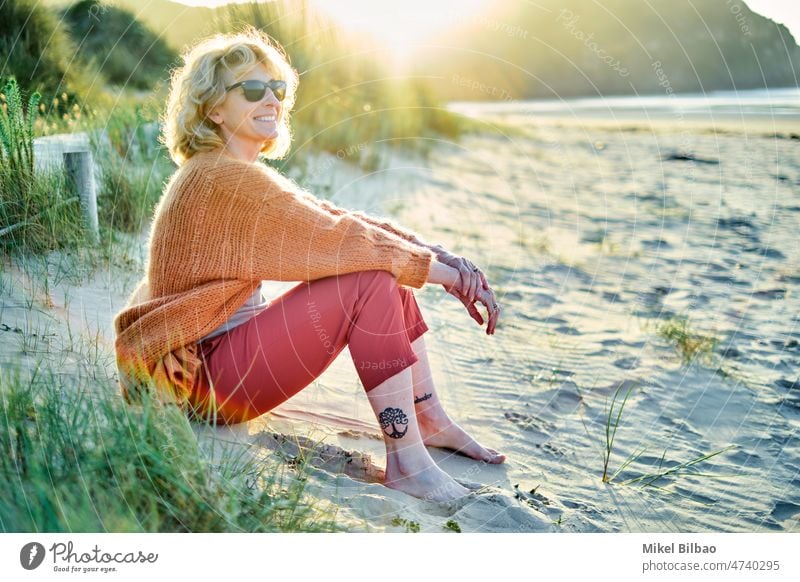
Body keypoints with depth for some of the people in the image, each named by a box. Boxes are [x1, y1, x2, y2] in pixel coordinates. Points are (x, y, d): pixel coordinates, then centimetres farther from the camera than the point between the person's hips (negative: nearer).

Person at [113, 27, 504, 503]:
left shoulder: (246, 177, 12)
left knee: (388, 262, 3)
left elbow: (335, 220, 3)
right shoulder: (222, 177, -19)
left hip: (233, 347, 10)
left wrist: (441, 256, -9)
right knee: (372, 279, -22)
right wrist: (443, 272, -14)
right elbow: (335, 239, -22)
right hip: (204, 375, -10)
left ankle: (430, 419, 7)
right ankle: (407, 461, -17)